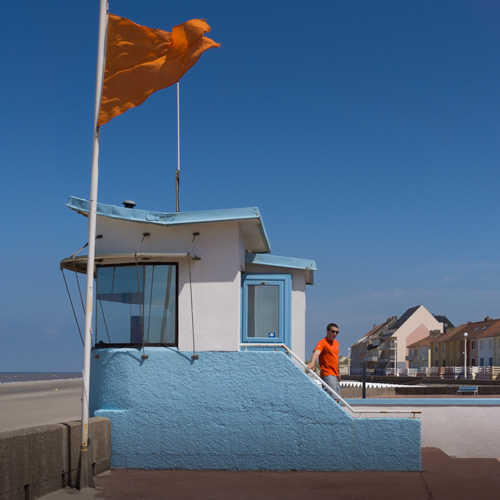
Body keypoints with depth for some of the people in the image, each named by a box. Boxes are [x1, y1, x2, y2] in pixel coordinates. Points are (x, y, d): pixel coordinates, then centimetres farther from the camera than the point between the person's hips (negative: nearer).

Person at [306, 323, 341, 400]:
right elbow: (316, 352, -32)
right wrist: (312, 363, -52)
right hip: (327, 375, -9)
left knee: (337, 399, 9)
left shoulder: (336, 342, 15)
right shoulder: (322, 343, -12)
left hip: (335, 375, 9)